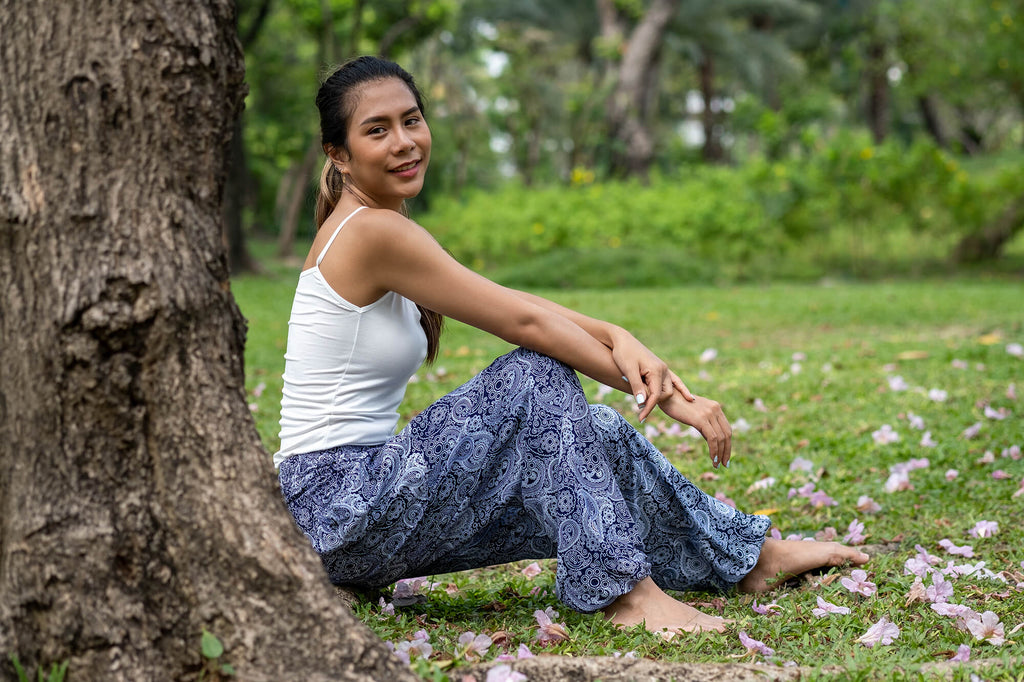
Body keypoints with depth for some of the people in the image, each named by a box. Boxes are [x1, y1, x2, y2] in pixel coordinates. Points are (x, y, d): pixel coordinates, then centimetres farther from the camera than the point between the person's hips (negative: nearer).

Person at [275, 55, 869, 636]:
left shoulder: (379, 227, 11)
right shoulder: (372, 232, -18)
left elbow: (512, 304, 3)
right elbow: (525, 322, -16)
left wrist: (617, 338, -15)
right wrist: (662, 394, -11)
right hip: (336, 502, -9)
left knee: (594, 433, 7)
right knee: (538, 378, -17)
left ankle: (746, 554, 21)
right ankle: (622, 589, -18)